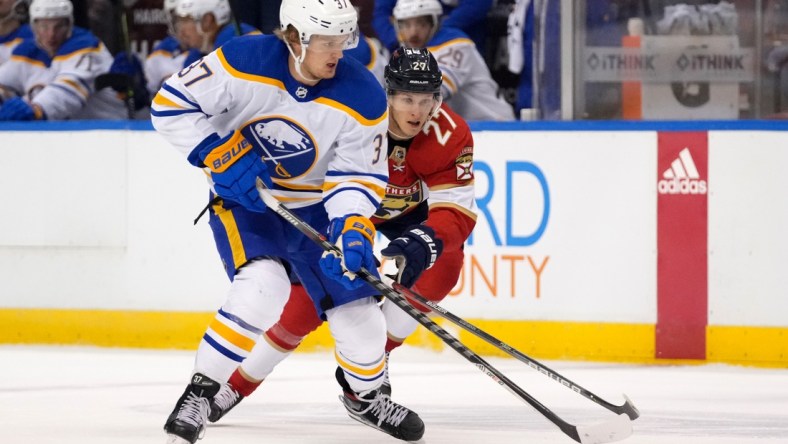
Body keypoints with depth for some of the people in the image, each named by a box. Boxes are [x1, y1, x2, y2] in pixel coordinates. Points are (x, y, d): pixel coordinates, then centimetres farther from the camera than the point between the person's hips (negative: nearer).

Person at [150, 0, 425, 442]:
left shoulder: (363, 98, -20)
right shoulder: (243, 63, -25)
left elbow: (358, 176, -14)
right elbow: (172, 104, -18)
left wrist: (352, 231, -31)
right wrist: (224, 158, -24)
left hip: (315, 209, 3)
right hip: (244, 200, -3)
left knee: (354, 296, 3)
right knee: (261, 287, -28)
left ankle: (366, 394, 33)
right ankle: (199, 393, -15)